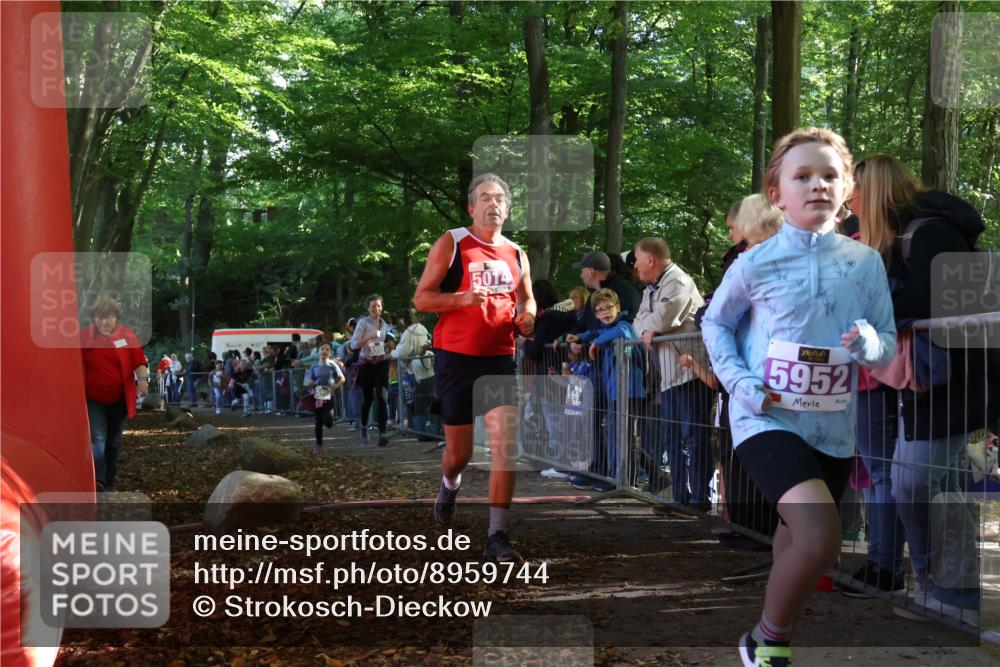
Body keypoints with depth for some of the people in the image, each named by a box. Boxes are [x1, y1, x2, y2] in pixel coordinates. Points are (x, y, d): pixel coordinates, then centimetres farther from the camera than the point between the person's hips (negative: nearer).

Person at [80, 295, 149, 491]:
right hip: (94, 399, -1)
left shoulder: (127, 335, -2)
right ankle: (98, 482, -20)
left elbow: (139, 362, -2)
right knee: (97, 438, -15)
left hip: (120, 399, 1)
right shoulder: (84, 336, -2)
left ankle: (110, 481, 26)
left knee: (114, 441, 13)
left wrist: (143, 379, -20)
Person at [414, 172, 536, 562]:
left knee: (505, 442, -12)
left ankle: (496, 536, -8)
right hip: (455, 357, -3)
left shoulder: (516, 254, 11)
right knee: (458, 450, 7)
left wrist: (527, 318, 1)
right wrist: (463, 298, -23)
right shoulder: (451, 244, -3)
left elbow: (527, 299, 25)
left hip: (499, 359, 3)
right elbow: (421, 299, -6)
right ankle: (450, 484, 45)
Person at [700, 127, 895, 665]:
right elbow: (715, 323, 7)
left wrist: (873, 345, -19)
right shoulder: (755, 263, -8)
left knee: (796, 540, 21)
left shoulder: (866, 263, -2)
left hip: (834, 427, 4)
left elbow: (890, 343, 4)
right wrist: (737, 380, -8)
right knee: (819, 538, -23)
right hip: (768, 419, -4)